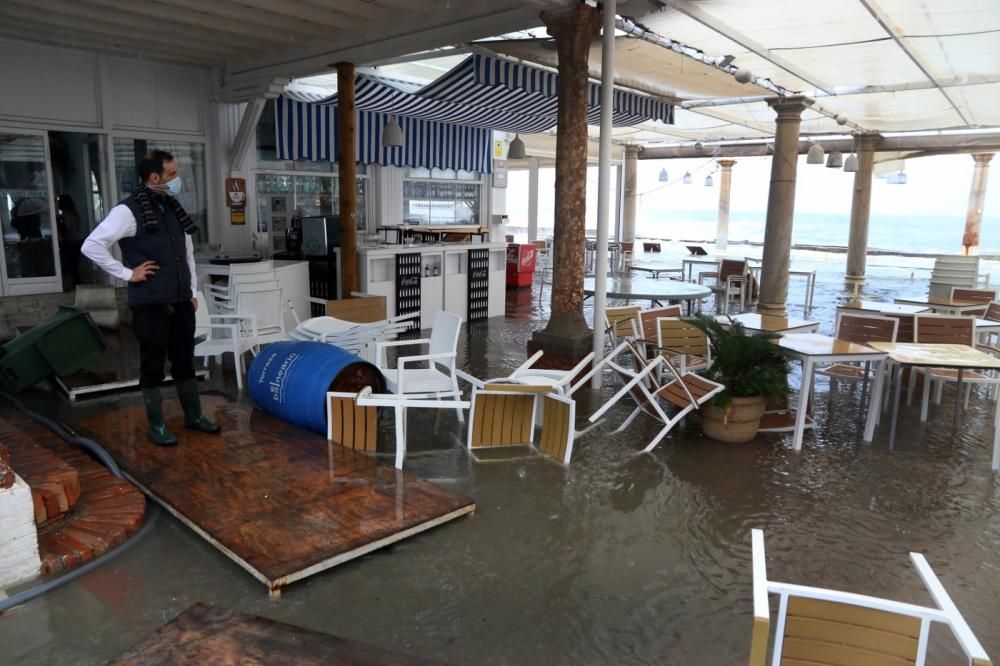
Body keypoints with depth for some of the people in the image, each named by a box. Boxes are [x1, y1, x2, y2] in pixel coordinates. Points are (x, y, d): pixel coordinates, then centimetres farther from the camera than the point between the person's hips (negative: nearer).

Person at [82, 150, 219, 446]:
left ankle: (194, 416, 27)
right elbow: (91, 246, -16)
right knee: (153, 365, 4)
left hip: (181, 302, 6)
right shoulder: (129, 210, -11)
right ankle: (157, 426, 16)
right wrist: (127, 273, -13)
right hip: (150, 304, -6)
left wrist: (191, 290, 17)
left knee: (185, 361, 14)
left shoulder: (173, 209, 10)